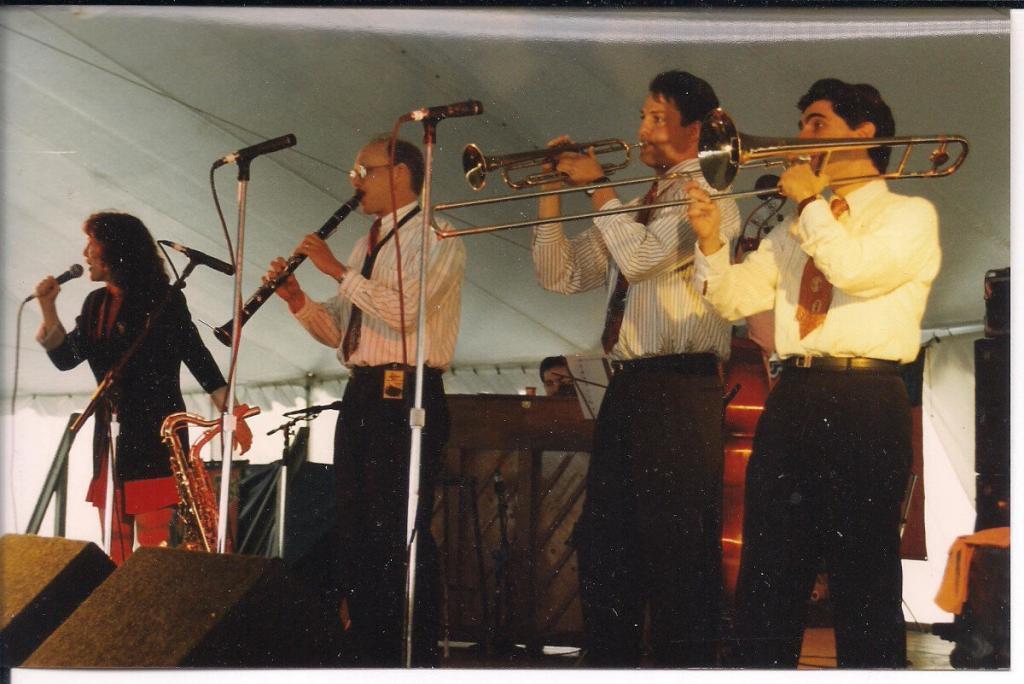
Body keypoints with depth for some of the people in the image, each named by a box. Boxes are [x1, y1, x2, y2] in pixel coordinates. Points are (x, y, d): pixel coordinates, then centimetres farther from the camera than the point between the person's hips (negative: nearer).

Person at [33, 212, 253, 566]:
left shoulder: (163, 301, -4)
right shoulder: (96, 304, 14)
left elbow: (198, 357, -5)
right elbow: (66, 358, 11)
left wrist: (231, 413, -11)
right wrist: (48, 310, -3)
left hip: (155, 437, -7)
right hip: (111, 439, 7)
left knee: (154, 550, -12)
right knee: (114, 554, 6)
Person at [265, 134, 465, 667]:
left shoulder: (434, 238, -4)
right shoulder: (365, 248, 21)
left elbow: (404, 311, -20)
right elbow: (338, 332, 20)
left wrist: (338, 272, -14)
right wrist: (298, 300, 3)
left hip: (406, 394, -9)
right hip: (361, 396, 9)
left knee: (399, 532, -10)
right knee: (356, 532, 9)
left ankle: (418, 658, -6)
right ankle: (368, 654, 16)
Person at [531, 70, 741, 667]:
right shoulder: (636, 206, 22)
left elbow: (645, 254, -18)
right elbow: (561, 276, 17)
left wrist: (596, 188, -7)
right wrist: (553, 192, 7)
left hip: (681, 389, -8)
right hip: (627, 389, 8)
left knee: (678, 550, -7)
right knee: (605, 548, 11)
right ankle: (609, 663, 20)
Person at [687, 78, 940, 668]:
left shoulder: (910, 215, 4)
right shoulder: (796, 234, 23)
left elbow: (855, 267, -15)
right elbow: (736, 298, 14)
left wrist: (812, 203, -3)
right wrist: (711, 241, -2)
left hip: (866, 403, -6)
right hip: (792, 398, 6)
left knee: (866, 585, -3)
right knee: (766, 580, 7)